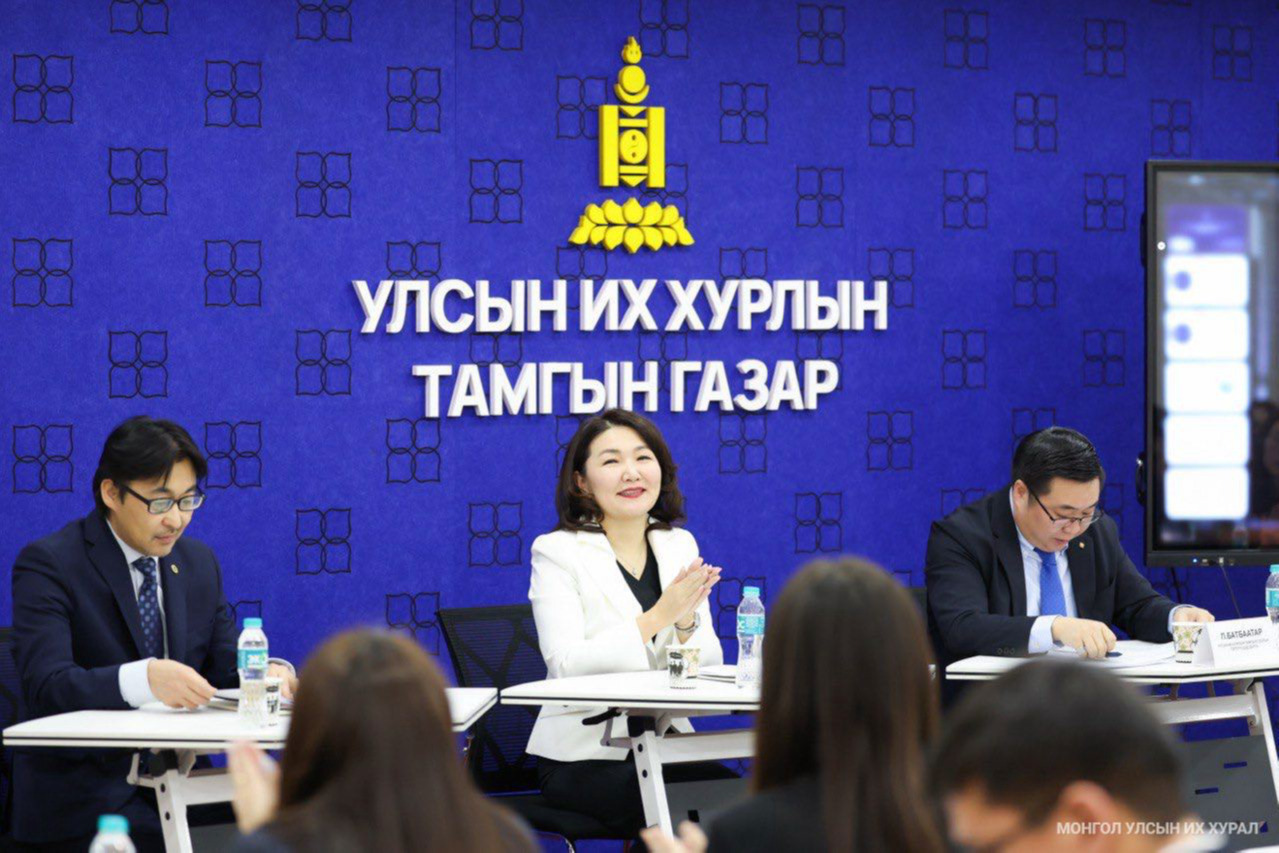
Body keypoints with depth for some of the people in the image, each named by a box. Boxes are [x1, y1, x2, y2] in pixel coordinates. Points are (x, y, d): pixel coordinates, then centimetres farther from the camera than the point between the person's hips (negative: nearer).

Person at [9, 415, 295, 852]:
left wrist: (269, 672, -13)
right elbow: (45, 685, -21)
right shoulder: (48, 564, -8)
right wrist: (142, 679, -39)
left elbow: (227, 669, 13)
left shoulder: (199, 562, 14)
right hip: (82, 797, -5)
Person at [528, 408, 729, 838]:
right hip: (583, 757, -5)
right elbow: (566, 665, -17)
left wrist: (686, 621, -15)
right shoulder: (557, 552, -3)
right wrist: (657, 617, -23)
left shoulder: (679, 545, 11)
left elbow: (708, 669, 7)